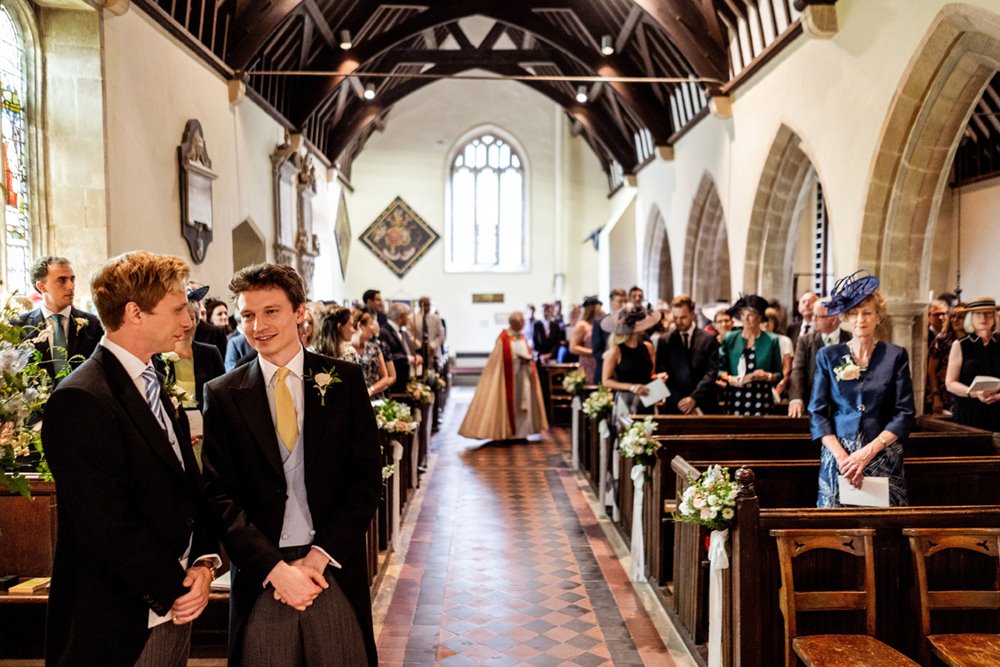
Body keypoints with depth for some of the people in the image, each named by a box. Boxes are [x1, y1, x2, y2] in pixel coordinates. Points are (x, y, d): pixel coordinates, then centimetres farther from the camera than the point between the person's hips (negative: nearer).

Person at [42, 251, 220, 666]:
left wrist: (204, 562, -1)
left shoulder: (154, 386, 9)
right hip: (119, 627, -7)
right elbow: (107, 526, -21)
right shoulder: (80, 401, -18)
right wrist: (173, 589, -12)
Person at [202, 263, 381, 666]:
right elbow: (221, 496, -2)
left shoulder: (345, 380, 0)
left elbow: (367, 478, -1)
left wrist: (319, 555, -9)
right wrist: (276, 567, -11)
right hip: (261, 579, 0)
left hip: (336, 572, 0)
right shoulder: (223, 394, 1)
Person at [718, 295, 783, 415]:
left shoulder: (771, 340, 5)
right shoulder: (729, 339, 7)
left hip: (761, 401, -1)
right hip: (734, 399, 1)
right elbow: (721, 368, 10)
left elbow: (779, 375, 7)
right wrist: (729, 378, -8)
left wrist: (768, 376, -13)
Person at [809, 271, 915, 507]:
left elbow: (905, 414, -2)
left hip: (884, 459, 0)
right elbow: (817, 413, 1)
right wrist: (841, 456, -13)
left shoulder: (895, 356, 4)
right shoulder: (828, 356, 5)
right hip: (837, 457, 0)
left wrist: (868, 452, -14)